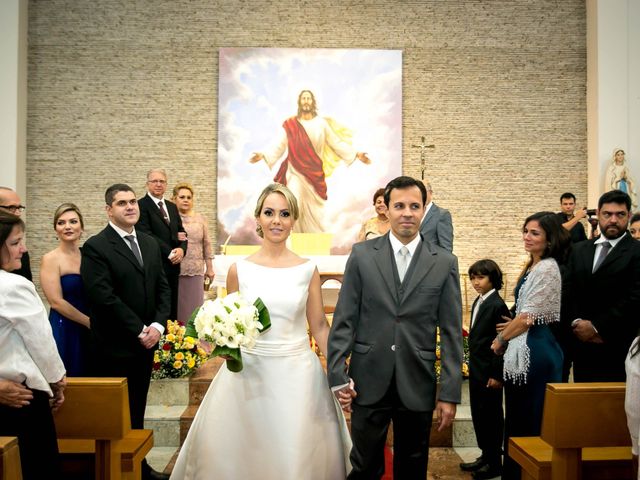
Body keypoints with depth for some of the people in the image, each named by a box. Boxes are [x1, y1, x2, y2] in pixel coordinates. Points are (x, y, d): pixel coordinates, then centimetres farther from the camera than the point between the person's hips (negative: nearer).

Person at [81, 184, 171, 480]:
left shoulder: (150, 243, 10)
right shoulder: (95, 247, -11)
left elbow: (163, 287, 9)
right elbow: (104, 297, -18)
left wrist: (158, 325, -5)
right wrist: (139, 330, -16)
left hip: (146, 343, 6)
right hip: (114, 347, -6)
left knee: (137, 411, 16)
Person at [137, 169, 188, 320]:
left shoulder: (172, 206, 16)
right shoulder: (141, 205, -6)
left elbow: (181, 232, 15)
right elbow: (146, 235, -15)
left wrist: (181, 249, -7)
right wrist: (170, 252, -16)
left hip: (173, 265, 7)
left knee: (172, 309, 11)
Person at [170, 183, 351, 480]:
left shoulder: (307, 269, -1)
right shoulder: (239, 270, 0)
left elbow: (319, 326, 4)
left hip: (297, 373, 0)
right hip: (249, 372, 1)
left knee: (299, 454, 6)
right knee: (242, 452, 8)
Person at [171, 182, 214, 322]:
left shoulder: (200, 219, 9)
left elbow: (206, 244, 11)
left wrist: (209, 268, 9)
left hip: (196, 271, 2)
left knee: (194, 305, 7)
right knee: (176, 305, 3)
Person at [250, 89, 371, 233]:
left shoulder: (321, 123, 3)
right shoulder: (290, 124, 2)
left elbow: (336, 143, 3)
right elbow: (279, 147, 3)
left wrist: (355, 154, -5)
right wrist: (264, 156, -10)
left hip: (314, 173, 1)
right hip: (295, 172, -1)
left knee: (314, 211, 5)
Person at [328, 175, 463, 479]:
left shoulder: (445, 263, 1)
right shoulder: (362, 255, 0)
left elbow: (451, 332, 1)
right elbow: (344, 320, 0)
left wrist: (450, 394, -2)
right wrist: (338, 376, -5)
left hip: (417, 385, 1)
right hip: (368, 382, 0)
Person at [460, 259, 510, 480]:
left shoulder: (497, 305, -17)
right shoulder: (478, 302, 9)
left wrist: (496, 375, -18)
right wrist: (472, 364, 16)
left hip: (489, 372, -8)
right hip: (476, 370, 8)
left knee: (491, 416, 4)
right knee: (478, 414, 15)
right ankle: (486, 456, 29)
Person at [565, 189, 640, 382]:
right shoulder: (579, 250, 14)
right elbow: (568, 290, 8)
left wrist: (596, 327, -12)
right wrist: (576, 322, -8)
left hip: (617, 346, -5)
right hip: (580, 342, 5)